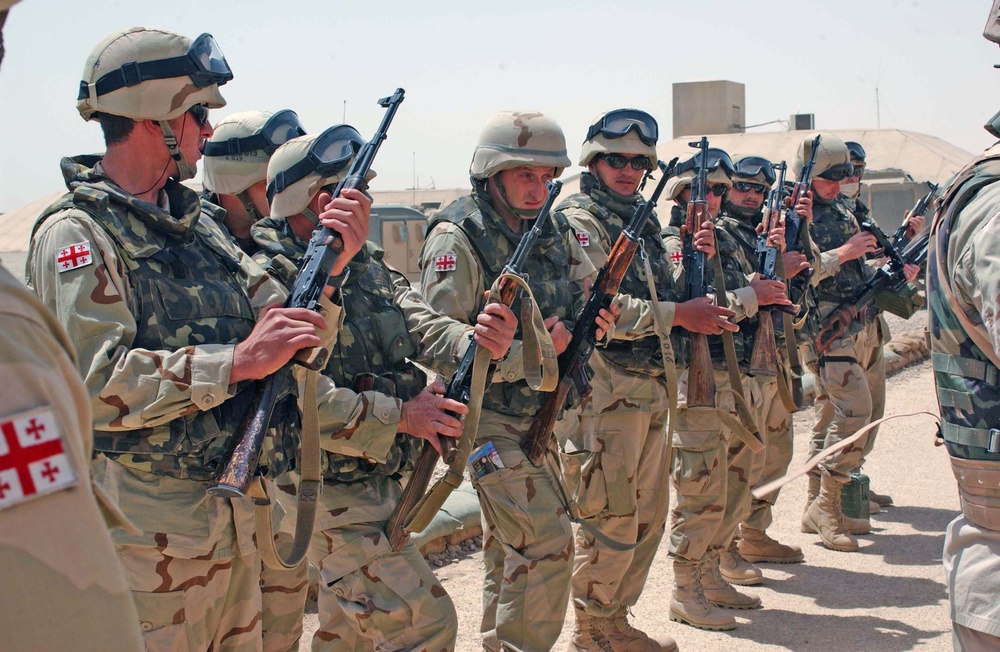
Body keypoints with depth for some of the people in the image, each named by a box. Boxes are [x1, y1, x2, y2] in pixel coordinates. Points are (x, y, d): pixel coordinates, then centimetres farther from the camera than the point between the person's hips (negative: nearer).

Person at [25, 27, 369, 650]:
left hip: (232, 517, 8)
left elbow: (291, 332, 9)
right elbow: (93, 382, -24)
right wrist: (236, 360, -27)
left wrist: (330, 268, -9)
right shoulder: (76, 233, -12)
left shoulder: (198, 223, 10)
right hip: (147, 535, -7)